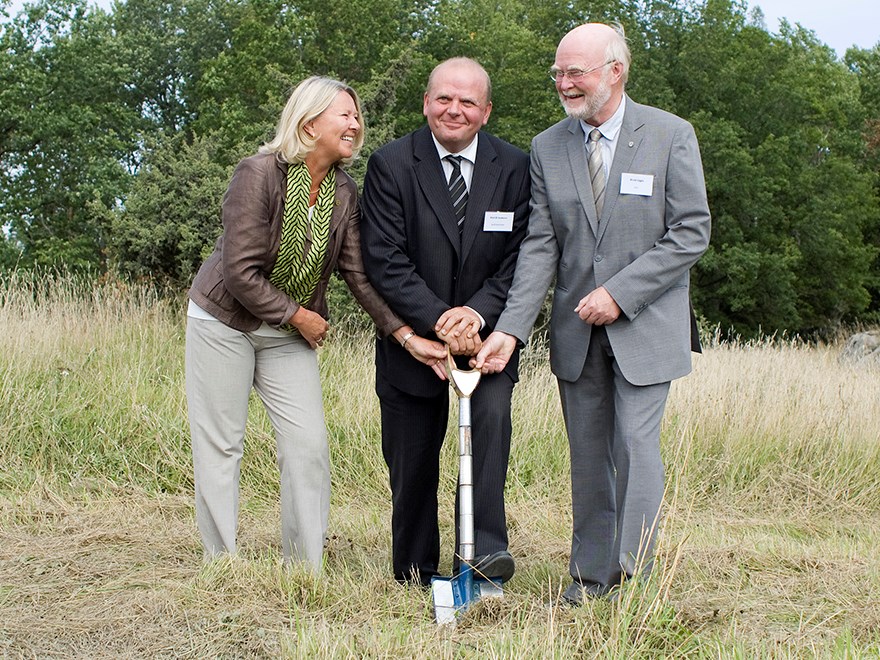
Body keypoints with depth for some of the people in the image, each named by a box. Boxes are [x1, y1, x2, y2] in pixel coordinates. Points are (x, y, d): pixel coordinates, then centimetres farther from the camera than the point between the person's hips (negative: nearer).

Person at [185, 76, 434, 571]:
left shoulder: (345, 193, -4)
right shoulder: (260, 174, -20)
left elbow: (360, 274, -4)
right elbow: (240, 271, -22)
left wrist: (404, 332, -14)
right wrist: (299, 316, -15)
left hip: (292, 333, 5)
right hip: (224, 324, -5)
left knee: (309, 444, -3)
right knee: (221, 446, 2)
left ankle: (305, 568, 7)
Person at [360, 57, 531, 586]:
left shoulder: (514, 168, -3)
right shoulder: (390, 165, -8)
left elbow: (520, 259, -5)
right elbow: (385, 260, -13)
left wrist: (477, 313, -22)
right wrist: (438, 319, -24)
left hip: (487, 329, 1)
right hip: (414, 334, 0)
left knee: (494, 410, -25)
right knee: (412, 459, 6)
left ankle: (487, 545, -20)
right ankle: (415, 573, 22)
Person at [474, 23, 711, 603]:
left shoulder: (671, 135, -5)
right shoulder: (547, 148, 4)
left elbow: (692, 233, -8)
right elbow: (540, 246, 0)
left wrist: (619, 293, -16)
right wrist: (510, 328, -12)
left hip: (645, 325, -3)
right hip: (577, 330, 4)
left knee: (636, 445, -8)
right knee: (588, 456, 9)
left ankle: (634, 579, 2)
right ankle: (591, 574, 19)